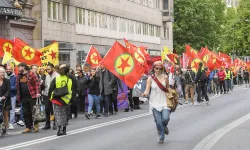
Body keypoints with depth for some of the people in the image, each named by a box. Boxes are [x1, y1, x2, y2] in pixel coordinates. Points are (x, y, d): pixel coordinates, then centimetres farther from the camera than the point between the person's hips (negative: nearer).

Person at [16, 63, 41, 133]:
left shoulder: (31, 74, -5)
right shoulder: (19, 76, 14)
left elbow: (37, 83, -9)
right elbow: (17, 86, 16)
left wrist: (37, 92, -16)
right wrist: (18, 96, 9)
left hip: (32, 96, -6)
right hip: (23, 98, 6)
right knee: (26, 113, 7)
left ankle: (36, 125, 12)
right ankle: (28, 127, 13)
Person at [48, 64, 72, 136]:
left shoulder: (55, 79, -8)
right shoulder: (69, 80, -1)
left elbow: (50, 89, -5)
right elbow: (71, 91, 4)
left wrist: (50, 97, 7)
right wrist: (71, 100, 11)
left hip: (56, 100, -3)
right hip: (66, 100, 3)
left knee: (58, 114, 0)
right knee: (64, 115, 15)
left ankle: (60, 129, -18)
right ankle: (64, 130, 20)